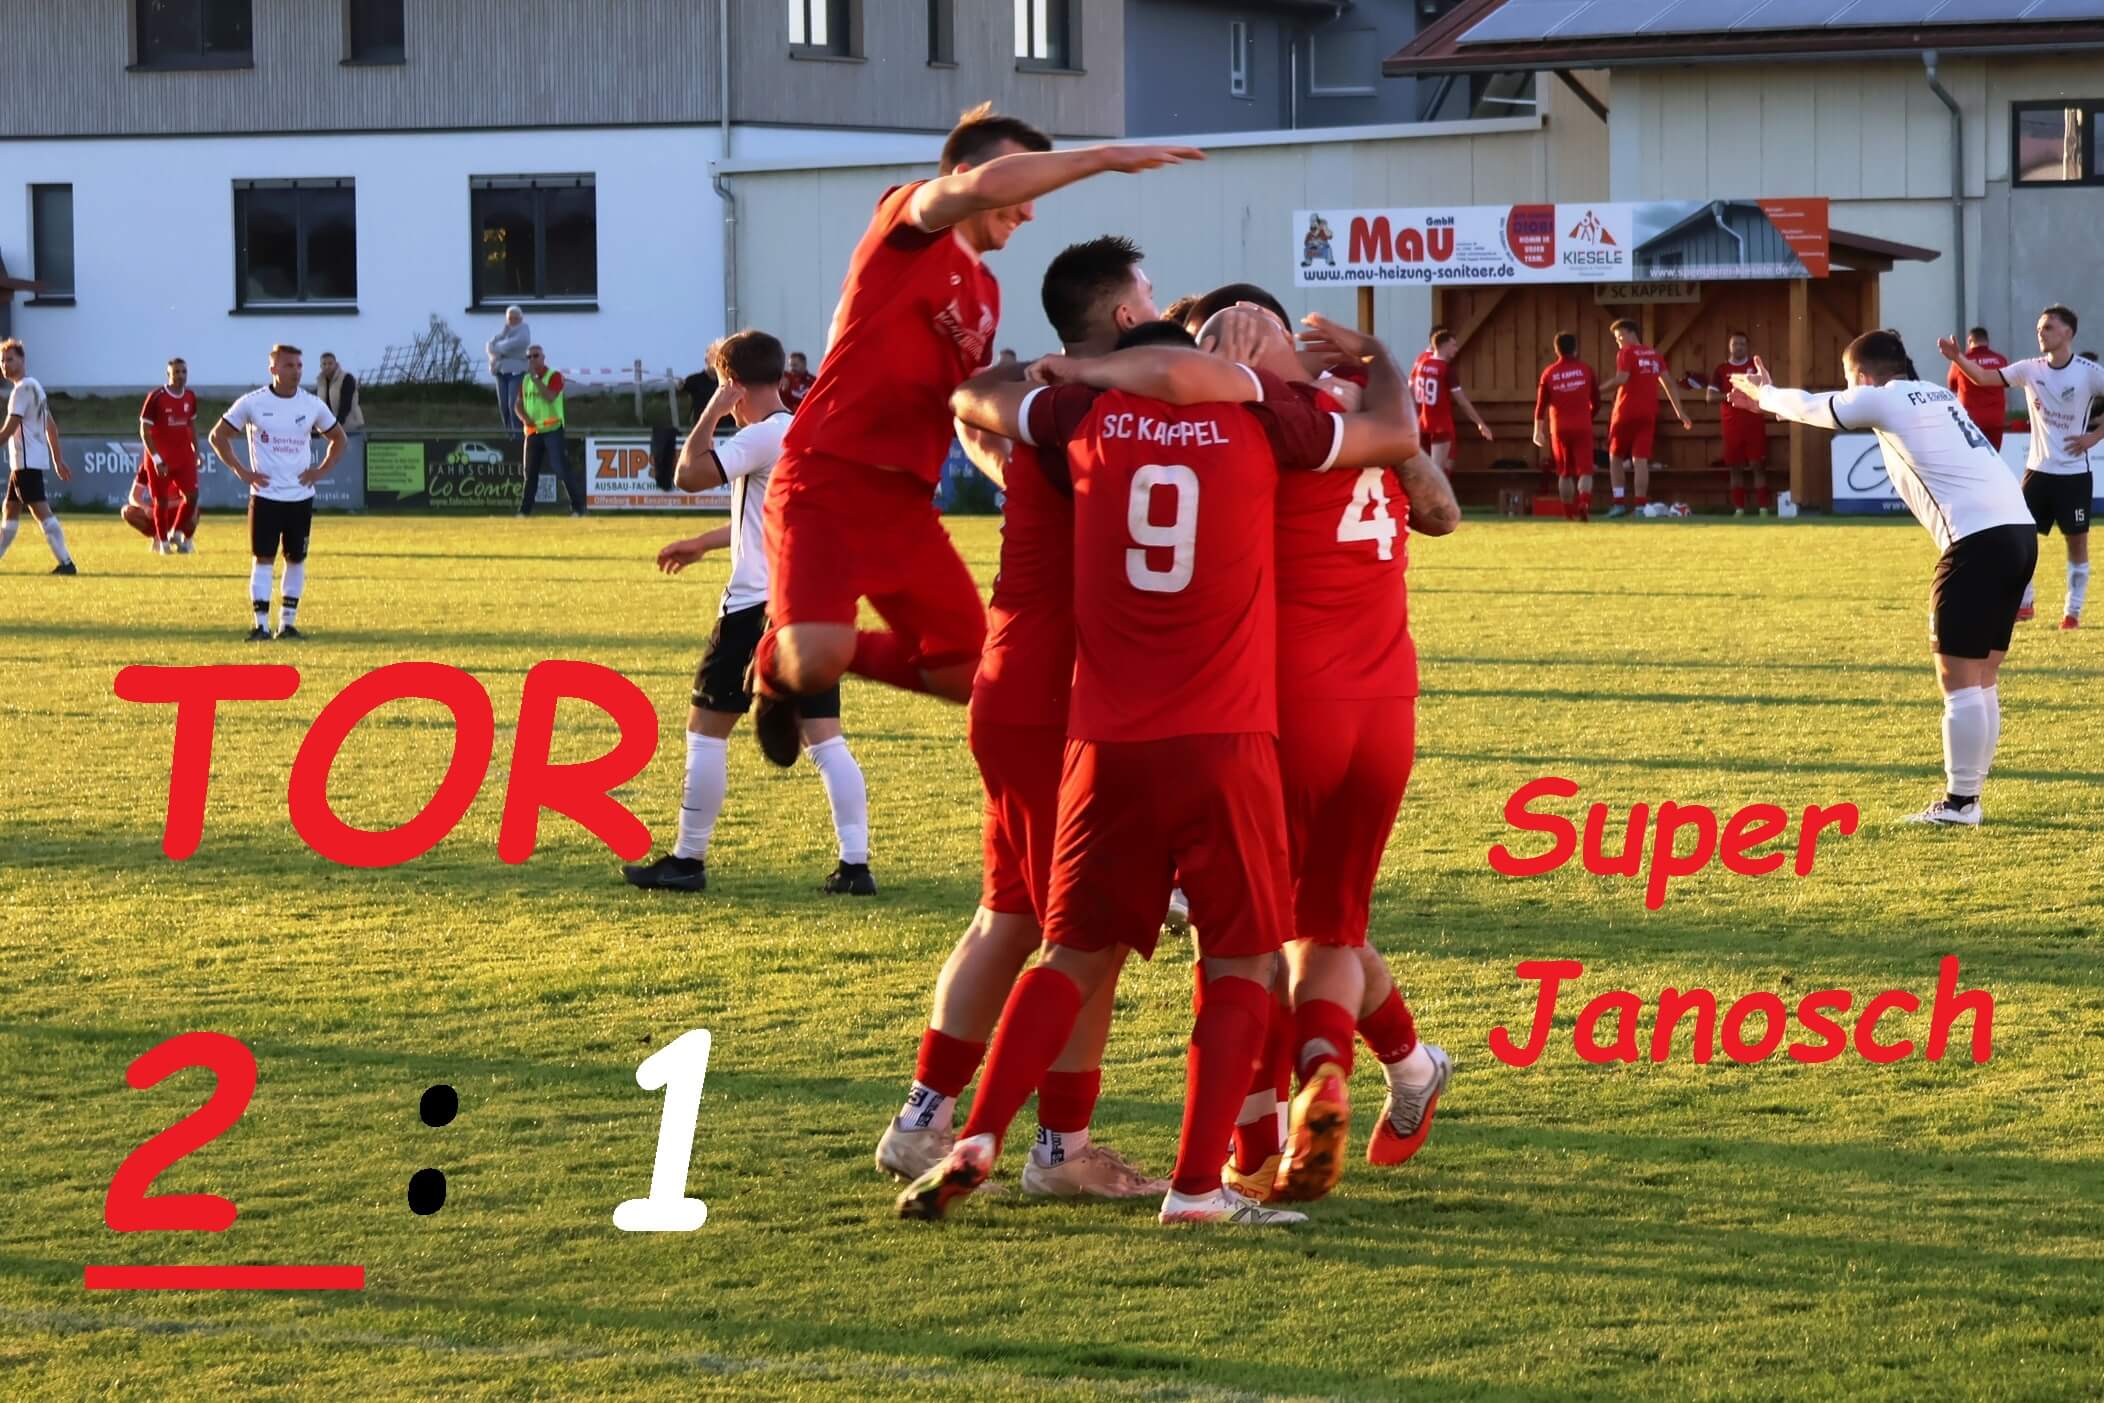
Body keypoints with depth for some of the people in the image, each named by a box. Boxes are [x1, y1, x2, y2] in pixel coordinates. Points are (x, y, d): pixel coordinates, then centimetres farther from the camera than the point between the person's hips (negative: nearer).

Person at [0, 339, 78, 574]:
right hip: (24, 461, 10)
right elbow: (51, 426, 22)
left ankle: (65, 562, -19)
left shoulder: (23, 389, -12)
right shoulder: (35, 387, 19)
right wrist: (58, 460, 24)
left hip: (27, 461, -10)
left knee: (41, 510, -14)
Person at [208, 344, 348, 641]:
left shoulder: (313, 406, 2)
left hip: (300, 496, 3)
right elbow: (218, 435, 4)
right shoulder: (252, 403, -5)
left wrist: (322, 470, 4)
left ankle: (288, 623, 15)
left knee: (296, 559, 6)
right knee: (263, 559, -5)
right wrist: (240, 471, -4)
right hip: (265, 495, -3)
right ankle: (261, 625, -4)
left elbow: (338, 438, 17)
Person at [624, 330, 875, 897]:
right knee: (826, 737, 3)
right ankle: (855, 864, -5)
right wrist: (701, 543, 36)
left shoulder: (763, 436, -12)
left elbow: (689, 474, -19)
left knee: (706, 727, 4)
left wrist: (711, 411, -7)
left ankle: (688, 860, 8)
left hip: (758, 604, -8)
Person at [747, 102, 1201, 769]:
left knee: (967, 676, 9)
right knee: (816, 664, -27)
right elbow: (979, 187, -29)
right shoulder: (908, 220, -7)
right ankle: (778, 664, 11)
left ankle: (814, 650, 30)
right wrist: (1106, 157, -25)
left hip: (905, 500, 8)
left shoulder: (986, 292, 18)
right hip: (825, 483, -8)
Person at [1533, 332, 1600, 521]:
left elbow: (1541, 404, 3)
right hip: (1582, 426, -1)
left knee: (1565, 472, 12)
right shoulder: (1586, 370, 2)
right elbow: (1596, 402, 8)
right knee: (1585, 470, -3)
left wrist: (1538, 430, 11)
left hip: (1559, 428, 1)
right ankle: (1584, 503, -27)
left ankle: (1569, 512, 13)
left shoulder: (1549, 373, 3)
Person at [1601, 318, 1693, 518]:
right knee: (1641, 460, 3)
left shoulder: (1626, 353, -4)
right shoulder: (1654, 355, 14)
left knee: (1616, 457, 8)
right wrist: (1679, 411, 16)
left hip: (1626, 413, -5)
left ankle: (1619, 503, 1)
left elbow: (1621, 379, -19)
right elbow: (1668, 384, 14)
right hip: (1648, 414, 5)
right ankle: (1641, 505, -4)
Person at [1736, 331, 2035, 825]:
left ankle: (1959, 803, -3)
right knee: (1981, 679, 13)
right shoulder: (1934, 395, 23)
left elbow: (1812, 408, 21)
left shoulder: (1883, 399, 5)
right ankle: (1966, 797, 16)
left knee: (1960, 680, -4)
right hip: (2018, 530, 9)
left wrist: (1764, 394, 37)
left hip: (1978, 539, -9)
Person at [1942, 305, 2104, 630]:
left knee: (2077, 539, 3)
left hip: (2074, 472, -3)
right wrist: (1957, 358, -22)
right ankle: (2023, 601, 18)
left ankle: (2073, 609, 14)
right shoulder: (2031, 369, -1)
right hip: (2038, 469, 3)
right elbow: (1983, 377, -6)